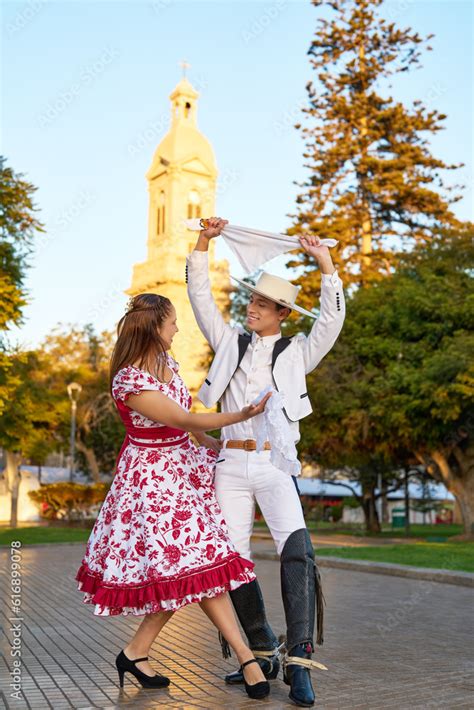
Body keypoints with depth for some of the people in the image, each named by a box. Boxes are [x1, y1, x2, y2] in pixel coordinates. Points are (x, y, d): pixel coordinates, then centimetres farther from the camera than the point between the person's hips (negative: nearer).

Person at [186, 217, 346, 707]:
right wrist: (204, 242, 4)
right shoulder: (230, 341, 13)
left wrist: (325, 263, -12)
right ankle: (262, 655, 17)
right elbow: (200, 296, 10)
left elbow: (331, 320, -7)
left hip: (275, 465, -3)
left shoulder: (296, 352, 7)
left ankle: (299, 663, -19)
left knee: (296, 551, -22)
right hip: (231, 465, 3)